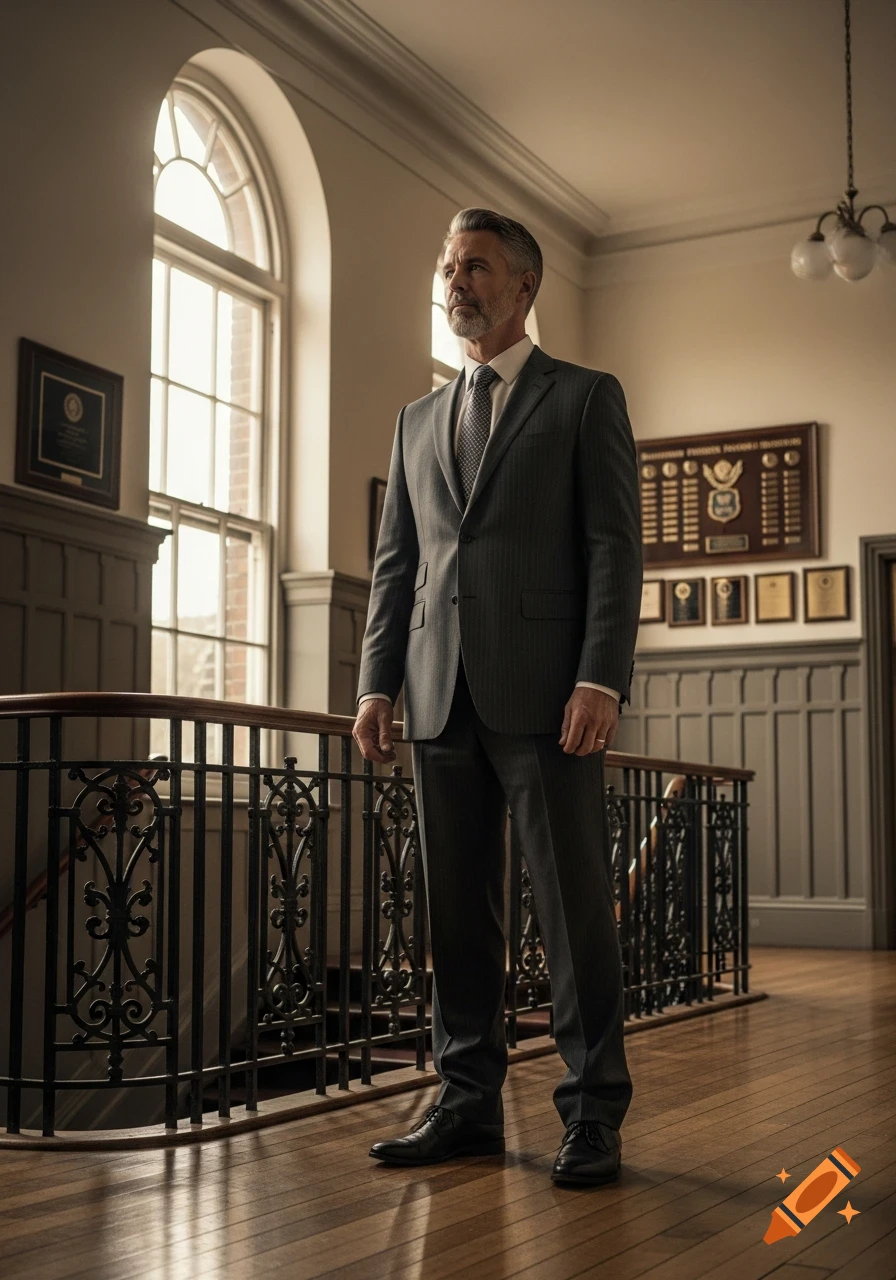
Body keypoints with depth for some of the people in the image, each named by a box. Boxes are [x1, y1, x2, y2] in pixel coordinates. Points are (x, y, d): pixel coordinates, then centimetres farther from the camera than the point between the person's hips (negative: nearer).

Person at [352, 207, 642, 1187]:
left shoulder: (586, 399, 7)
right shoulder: (418, 421, 21)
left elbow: (615, 546, -2)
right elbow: (394, 562, 19)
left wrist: (601, 678, -13)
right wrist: (377, 681, 7)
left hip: (545, 693, -5)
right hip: (441, 696, 5)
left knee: (574, 905, -2)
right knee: (456, 911, 7)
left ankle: (593, 1115, 6)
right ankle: (469, 1103, 16)